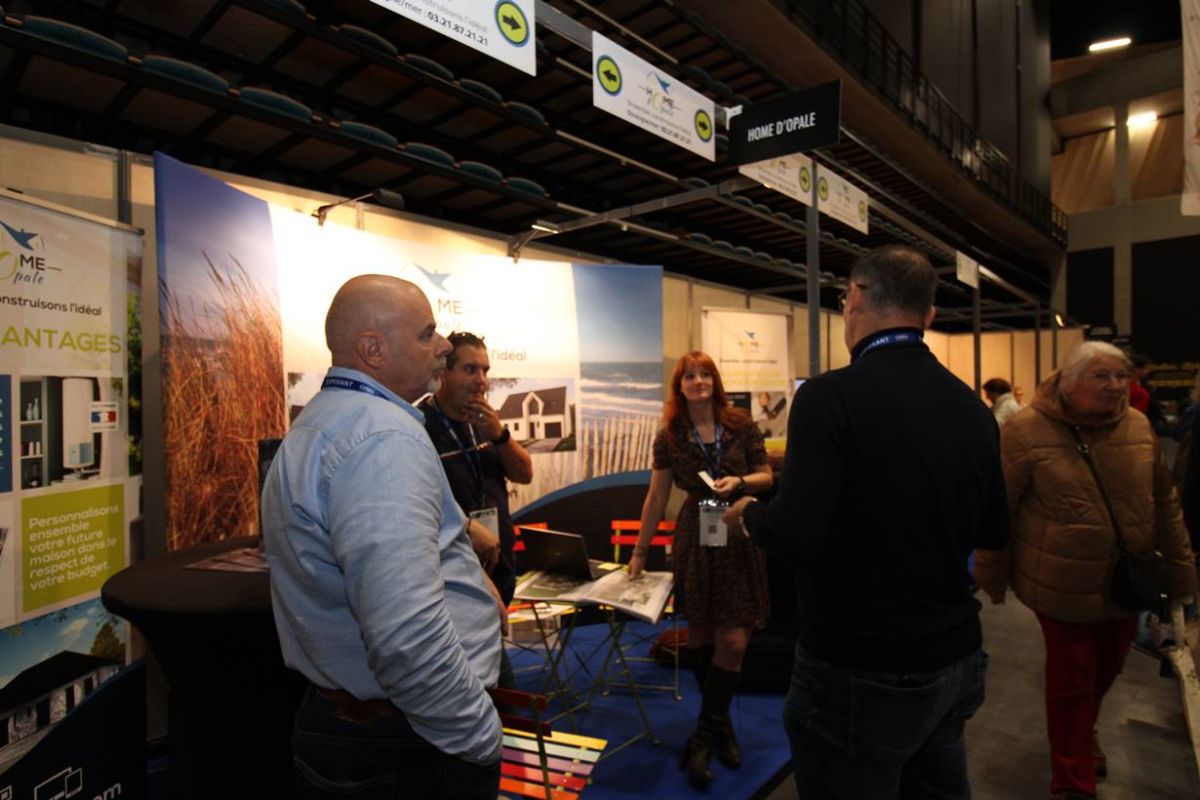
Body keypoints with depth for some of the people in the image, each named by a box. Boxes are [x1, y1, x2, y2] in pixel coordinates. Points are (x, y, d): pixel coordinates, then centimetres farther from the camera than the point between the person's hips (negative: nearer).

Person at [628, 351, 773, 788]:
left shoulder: (741, 425, -2)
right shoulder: (669, 437, 0)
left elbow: (767, 478, 4)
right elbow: (656, 498, 4)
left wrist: (740, 481, -17)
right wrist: (639, 551, 5)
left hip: (739, 539, 0)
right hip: (695, 541, 1)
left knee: (733, 639, -2)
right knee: (699, 634, 7)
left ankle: (704, 734, 17)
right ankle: (721, 724, 30)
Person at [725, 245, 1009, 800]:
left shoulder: (832, 396, -22)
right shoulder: (973, 407, 1)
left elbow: (795, 535, -28)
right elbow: (993, 533, 9)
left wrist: (747, 514, -8)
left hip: (861, 674, -7)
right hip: (955, 661, 7)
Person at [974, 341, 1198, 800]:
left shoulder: (1139, 427, 0)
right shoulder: (1027, 431, -17)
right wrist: (992, 576, -5)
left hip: (1127, 582, 5)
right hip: (1064, 585, -5)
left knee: (1107, 668, 21)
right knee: (1071, 679, 5)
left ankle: (1083, 732, 50)